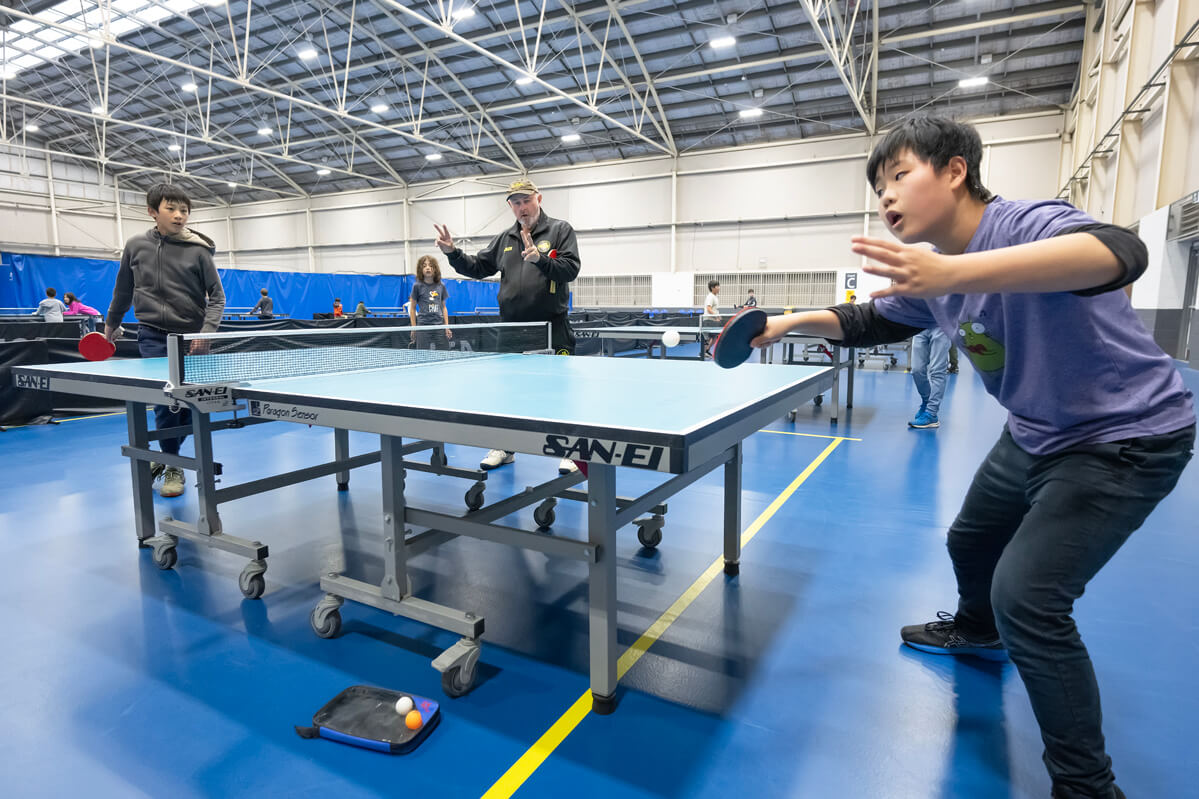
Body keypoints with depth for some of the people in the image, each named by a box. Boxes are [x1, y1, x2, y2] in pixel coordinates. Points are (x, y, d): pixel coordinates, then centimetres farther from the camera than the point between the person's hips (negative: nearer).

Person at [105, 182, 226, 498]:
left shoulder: (197, 250, -3)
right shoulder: (136, 246, 3)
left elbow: (217, 296, -2)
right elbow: (123, 290, 16)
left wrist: (207, 330, -15)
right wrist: (111, 323, 23)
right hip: (153, 336, 0)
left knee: (187, 404, 6)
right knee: (165, 400, -10)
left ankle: (166, 455, 31)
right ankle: (172, 466, 6)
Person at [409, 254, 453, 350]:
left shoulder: (441, 286, 8)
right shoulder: (417, 286, 0)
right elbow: (412, 308, 5)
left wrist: (447, 326, 6)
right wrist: (413, 328, 0)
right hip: (423, 326, -3)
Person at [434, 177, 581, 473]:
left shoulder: (560, 230, 2)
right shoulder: (505, 239, 15)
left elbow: (570, 269, -10)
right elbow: (478, 268, 18)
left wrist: (540, 258, -24)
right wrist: (453, 253, 3)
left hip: (551, 327, -4)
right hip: (511, 328, 5)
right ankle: (505, 447, 26)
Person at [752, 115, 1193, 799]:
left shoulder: (1029, 223, -28)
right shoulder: (932, 274, -2)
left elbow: (1122, 253, -49)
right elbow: (867, 321, 10)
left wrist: (952, 273, -62)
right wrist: (792, 322, -7)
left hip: (1128, 437, -8)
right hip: (1036, 436, 9)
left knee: (1026, 595, -16)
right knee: (969, 543, 21)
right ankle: (978, 632, 55)